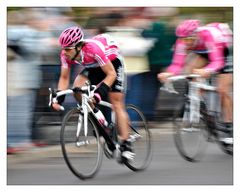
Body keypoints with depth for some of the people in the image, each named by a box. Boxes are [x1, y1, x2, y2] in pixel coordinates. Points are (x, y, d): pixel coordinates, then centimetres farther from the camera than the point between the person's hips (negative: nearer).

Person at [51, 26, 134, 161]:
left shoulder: (94, 49, -40)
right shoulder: (66, 54, -22)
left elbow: (111, 74, -35)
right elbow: (64, 78, -10)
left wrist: (100, 92, -45)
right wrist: (59, 98, -24)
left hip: (113, 63, -6)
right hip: (93, 67, 6)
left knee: (117, 104, -11)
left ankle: (126, 146, -8)